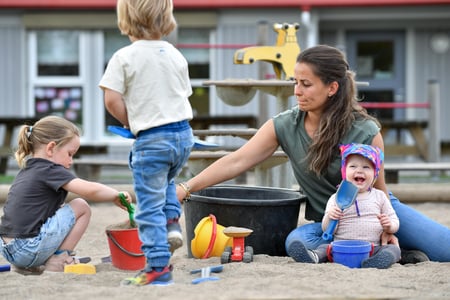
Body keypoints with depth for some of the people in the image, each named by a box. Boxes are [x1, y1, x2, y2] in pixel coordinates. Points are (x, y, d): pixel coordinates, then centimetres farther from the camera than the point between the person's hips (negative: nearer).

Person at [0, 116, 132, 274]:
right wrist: (116, 195, 2)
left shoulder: (27, 170, 19)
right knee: (81, 208, 1)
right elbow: (90, 190, -15)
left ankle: (27, 266, 17)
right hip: (29, 250, -8)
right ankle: (58, 260, 2)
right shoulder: (50, 171, -7)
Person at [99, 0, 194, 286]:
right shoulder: (175, 55, 7)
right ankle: (172, 222, 17)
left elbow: (112, 100, -12)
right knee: (166, 181, 35)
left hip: (151, 140, -6)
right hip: (184, 133, 6)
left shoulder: (124, 57, -9)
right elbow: (184, 95, 13)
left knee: (149, 205, 1)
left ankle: (158, 266, 1)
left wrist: (133, 123, 5)